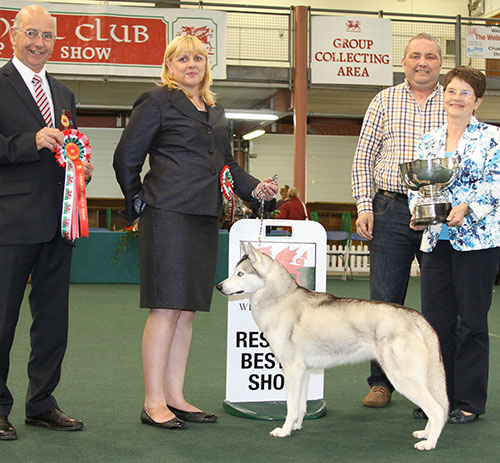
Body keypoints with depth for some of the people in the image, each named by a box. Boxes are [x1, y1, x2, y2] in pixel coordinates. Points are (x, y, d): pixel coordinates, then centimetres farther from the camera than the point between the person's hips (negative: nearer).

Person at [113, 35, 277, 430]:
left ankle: (175, 397, 16)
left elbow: (226, 164, 26)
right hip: (168, 215, -7)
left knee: (188, 309, 9)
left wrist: (254, 187, 10)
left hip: (205, 218, 7)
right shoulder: (157, 102, -1)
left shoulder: (215, 112, 21)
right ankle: (153, 403, 0)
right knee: (166, 308, -8)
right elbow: (126, 158, -2)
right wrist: (138, 203, 2)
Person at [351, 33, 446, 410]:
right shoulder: (384, 102, 9)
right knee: (384, 300, 1)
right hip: (391, 209, 0)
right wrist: (364, 206, -2)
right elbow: (363, 158, 8)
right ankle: (381, 382, 11)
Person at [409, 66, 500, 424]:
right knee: (435, 318, 5)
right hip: (436, 240, 5)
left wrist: (466, 207, -23)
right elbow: (417, 184, 17)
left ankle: (470, 401, 10)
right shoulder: (430, 142, 16)